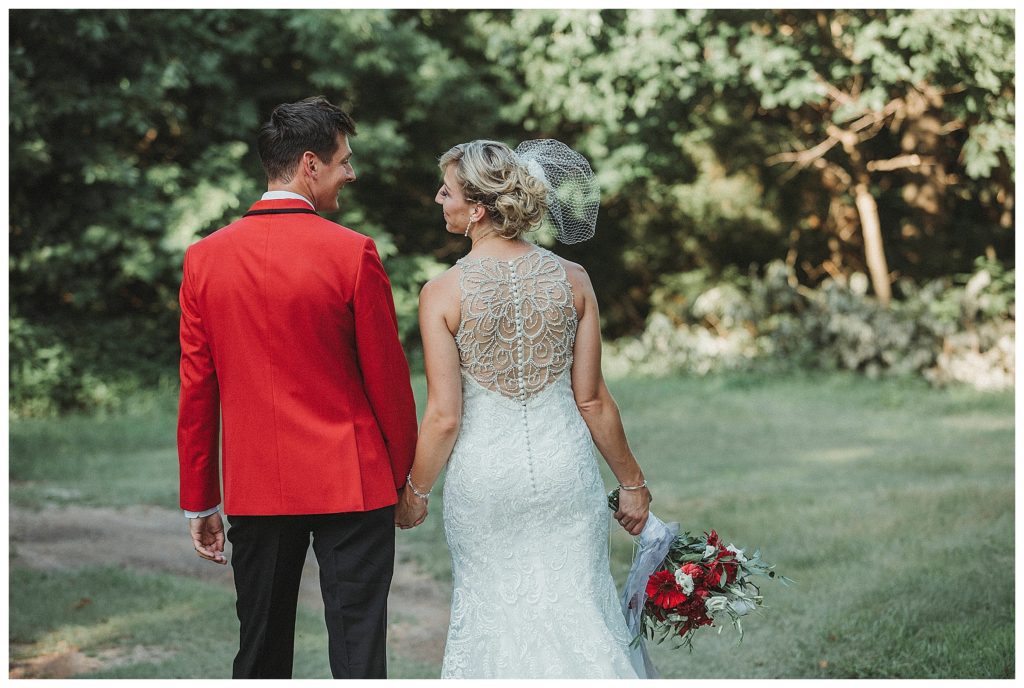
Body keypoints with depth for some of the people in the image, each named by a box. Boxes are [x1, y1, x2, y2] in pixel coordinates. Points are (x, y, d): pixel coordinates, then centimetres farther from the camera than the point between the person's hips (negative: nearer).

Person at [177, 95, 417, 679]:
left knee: (261, 655, 13)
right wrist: (405, 477, 8)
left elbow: (197, 391, 4)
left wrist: (200, 501, 11)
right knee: (357, 653, 1)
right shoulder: (353, 254, -10)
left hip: (253, 491, 4)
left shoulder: (205, 259, 0)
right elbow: (387, 378, -5)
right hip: (351, 483, -3)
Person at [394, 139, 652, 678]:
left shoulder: (443, 293, -11)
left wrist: (415, 492, 5)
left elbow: (444, 416, -10)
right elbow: (592, 401, -1)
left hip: (483, 479, -1)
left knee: (491, 616, 15)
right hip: (564, 469, 1)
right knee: (577, 613, 7)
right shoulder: (572, 280, -4)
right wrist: (632, 482, 10)